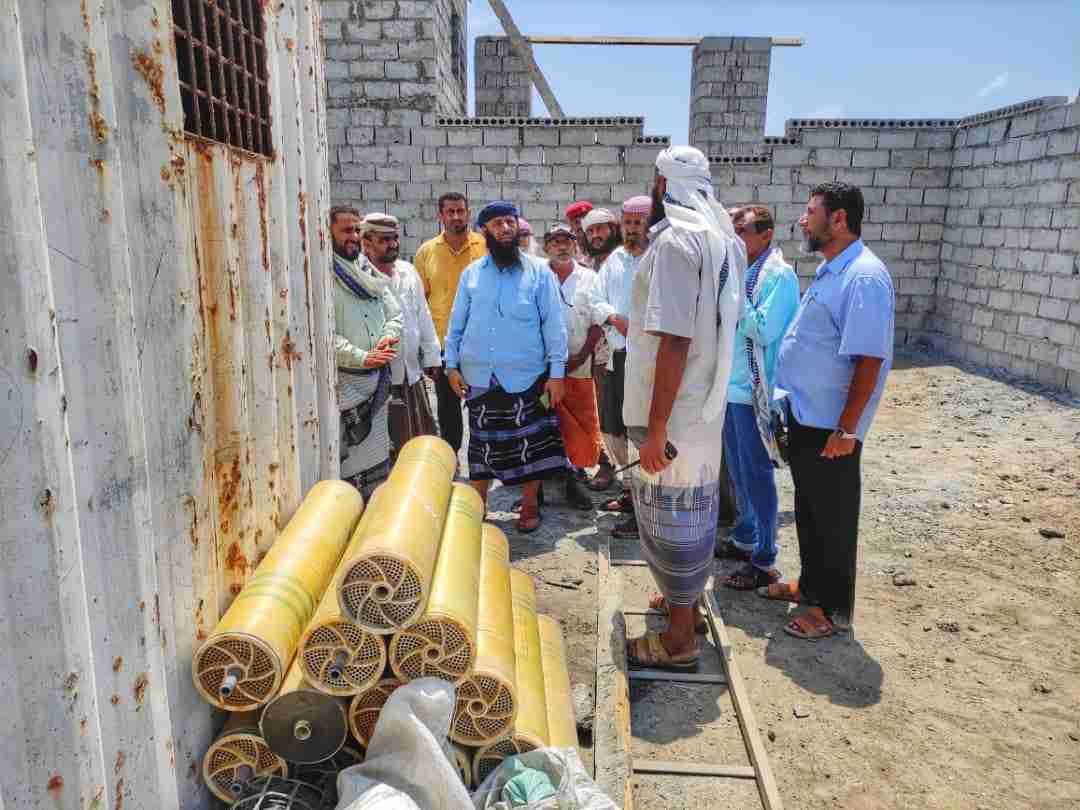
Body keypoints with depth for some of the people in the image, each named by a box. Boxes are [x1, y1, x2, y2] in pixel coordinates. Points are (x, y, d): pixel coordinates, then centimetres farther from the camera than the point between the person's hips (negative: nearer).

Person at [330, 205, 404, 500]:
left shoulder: (369, 271, 14)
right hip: (344, 380, -7)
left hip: (378, 376, 7)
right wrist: (361, 357, -22)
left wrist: (388, 338, -7)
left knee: (378, 456, 17)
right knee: (349, 462, -4)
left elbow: (395, 314, 14)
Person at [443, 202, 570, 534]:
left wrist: (557, 372, -8)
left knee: (530, 443, 6)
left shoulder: (539, 272, -1)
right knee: (482, 443, 11)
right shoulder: (471, 273, 6)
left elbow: (554, 325, -4)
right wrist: (452, 366, 4)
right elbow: (457, 323, 10)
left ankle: (529, 505, 23)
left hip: (526, 377, -2)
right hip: (479, 377, 2)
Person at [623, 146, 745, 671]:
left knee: (672, 514, 1)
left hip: (675, 413, -9)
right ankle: (686, 599, 38)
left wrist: (655, 428, -23)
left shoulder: (675, 239, -19)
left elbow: (675, 339, -25)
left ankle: (679, 640, 14)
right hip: (704, 407, 9)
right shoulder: (718, 238, 10)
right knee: (694, 507, 20)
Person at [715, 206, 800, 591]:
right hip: (731, 386, 8)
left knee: (756, 475, -1)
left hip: (754, 392, -8)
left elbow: (765, 331, -22)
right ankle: (744, 538, 34)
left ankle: (763, 562, 10)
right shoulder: (741, 272, 11)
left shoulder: (779, 275, -13)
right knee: (738, 471, 18)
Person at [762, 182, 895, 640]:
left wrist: (846, 429, -23)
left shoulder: (864, 277, -19)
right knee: (808, 510, 20)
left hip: (830, 426, -9)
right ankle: (811, 585, 37)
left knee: (832, 517, 6)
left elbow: (869, 360, -23)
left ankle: (833, 608, 21)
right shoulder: (829, 271, 11)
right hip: (804, 416, 9)